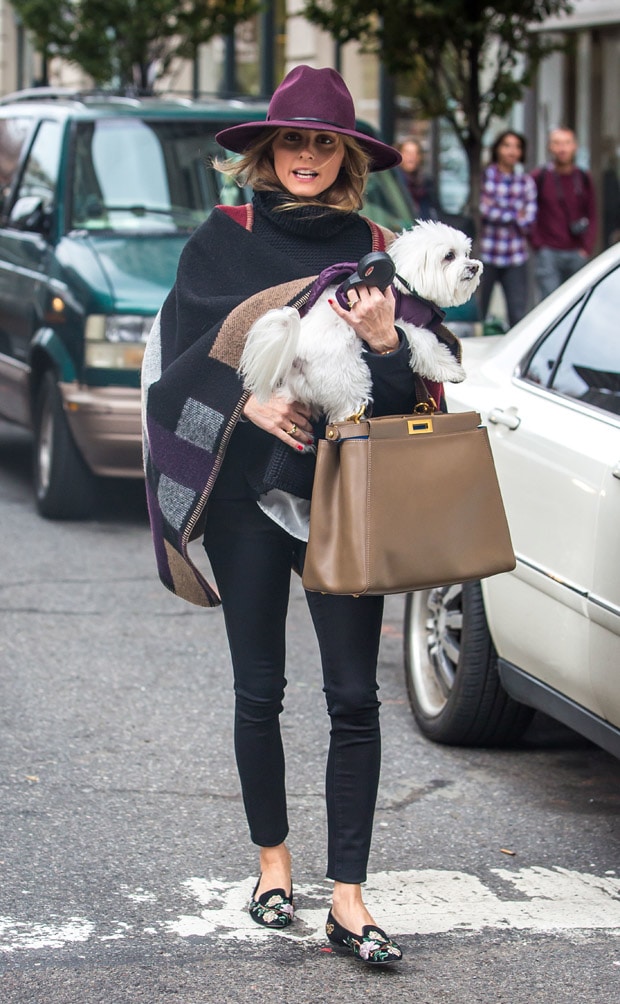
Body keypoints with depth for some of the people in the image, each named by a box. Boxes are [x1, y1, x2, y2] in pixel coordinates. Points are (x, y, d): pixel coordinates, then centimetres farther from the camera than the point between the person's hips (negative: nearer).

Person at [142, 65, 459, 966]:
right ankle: (272, 862, 26)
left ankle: (348, 899, -1)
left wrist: (386, 342, -16)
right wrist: (247, 403, -16)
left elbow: (409, 393, 5)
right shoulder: (223, 240, 4)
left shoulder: (374, 249, 7)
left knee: (354, 695, -4)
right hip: (246, 490, 0)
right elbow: (181, 356, 0)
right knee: (260, 690, 7)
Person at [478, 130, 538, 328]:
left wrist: (499, 210, -7)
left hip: (516, 258, 3)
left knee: (518, 314, -1)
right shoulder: (487, 176, 1)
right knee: (478, 312, 0)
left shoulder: (525, 181, 11)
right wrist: (516, 215, -2)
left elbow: (529, 217, 0)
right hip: (487, 254, -3)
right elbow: (485, 211, -10)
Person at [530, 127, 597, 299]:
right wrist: (538, 244, -6)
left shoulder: (584, 179, 9)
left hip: (577, 254, 3)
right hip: (548, 253, -3)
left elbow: (592, 216, 13)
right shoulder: (539, 177, -1)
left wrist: (587, 247, 3)